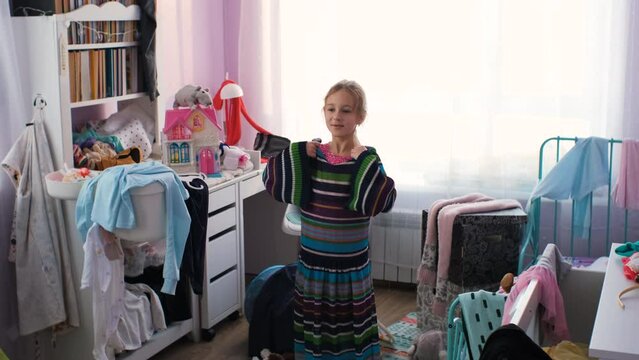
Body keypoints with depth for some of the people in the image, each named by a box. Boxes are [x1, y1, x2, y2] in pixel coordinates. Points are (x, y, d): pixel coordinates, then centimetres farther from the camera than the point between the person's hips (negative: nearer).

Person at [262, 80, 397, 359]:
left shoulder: (367, 161, -9)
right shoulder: (310, 155, -2)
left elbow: (383, 202, -23)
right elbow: (272, 184, -5)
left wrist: (362, 162, -23)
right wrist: (297, 154, -13)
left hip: (351, 263, -2)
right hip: (312, 260, 3)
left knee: (350, 328, 8)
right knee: (312, 325, 15)